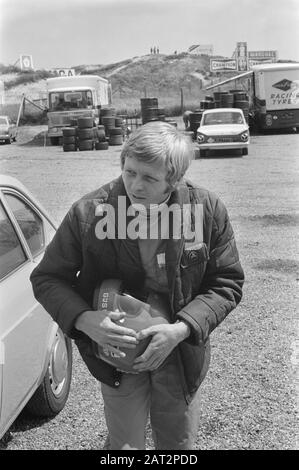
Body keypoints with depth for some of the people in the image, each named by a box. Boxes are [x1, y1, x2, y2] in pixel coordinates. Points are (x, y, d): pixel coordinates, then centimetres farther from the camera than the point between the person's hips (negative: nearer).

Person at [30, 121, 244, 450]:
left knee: (180, 444, 22)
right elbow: (47, 278, -9)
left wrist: (182, 329, -23)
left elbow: (226, 284, -8)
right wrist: (83, 319, -28)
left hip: (182, 355, 2)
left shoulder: (208, 210, -17)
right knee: (124, 444, 15)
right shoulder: (87, 213, -20)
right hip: (117, 351, -1)